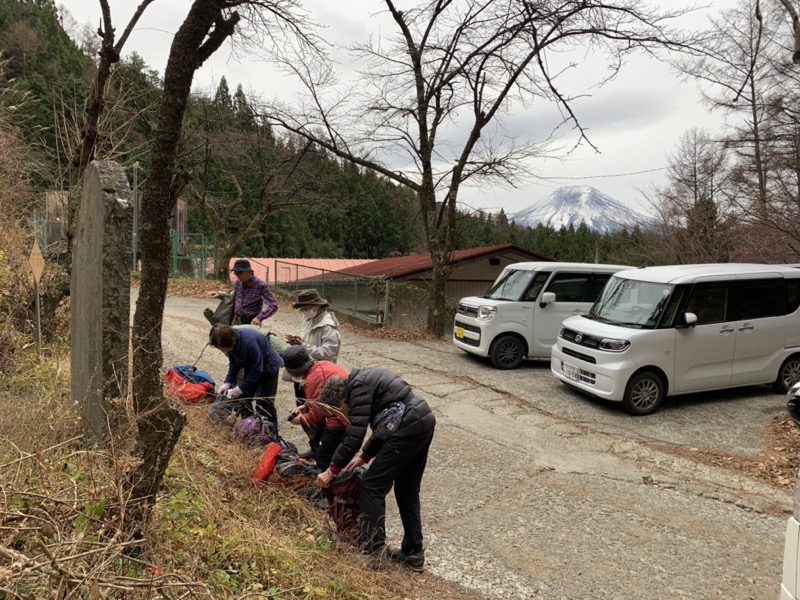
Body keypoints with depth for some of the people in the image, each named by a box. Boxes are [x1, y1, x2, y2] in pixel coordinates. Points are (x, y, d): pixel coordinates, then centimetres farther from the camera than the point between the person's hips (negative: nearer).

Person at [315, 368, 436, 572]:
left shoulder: (358, 386, -9)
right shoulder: (365, 380, 20)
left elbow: (354, 436, -14)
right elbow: (383, 426, 24)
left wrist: (332, 470, -5)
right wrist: (365, 456, 19)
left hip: (408, 428, -10)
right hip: (423, 423, 10)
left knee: (371, 485, -2)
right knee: (407, 490, 18)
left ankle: (374, 553, 2)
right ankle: (413, 553, 25)